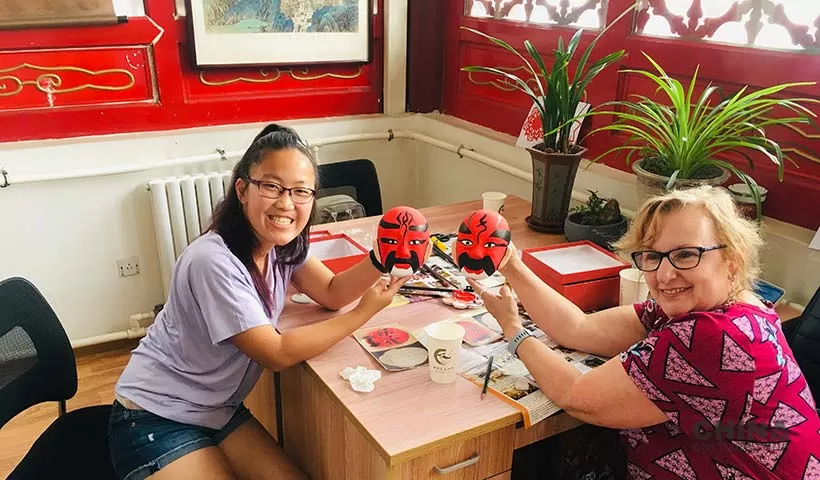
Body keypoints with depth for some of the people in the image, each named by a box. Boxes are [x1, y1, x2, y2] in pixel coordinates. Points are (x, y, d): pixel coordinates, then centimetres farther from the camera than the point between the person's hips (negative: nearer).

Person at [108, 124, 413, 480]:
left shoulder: (284, 242, -5)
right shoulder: (214, 262, -29)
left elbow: (332, 293, 0)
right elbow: (277, 354, -26)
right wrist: (364, 312, -22)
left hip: (219, 410, 7)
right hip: (156, 421, -7)